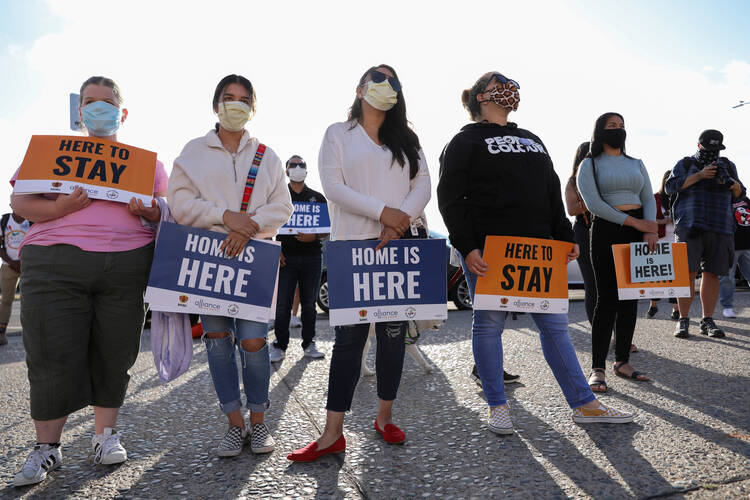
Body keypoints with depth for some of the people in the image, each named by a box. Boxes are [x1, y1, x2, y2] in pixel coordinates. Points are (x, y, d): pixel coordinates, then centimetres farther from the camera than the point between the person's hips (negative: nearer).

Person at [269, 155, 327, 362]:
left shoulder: (317, 198, 13)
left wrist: (314, 237, -11)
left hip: (312, 256, 1)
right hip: (286, 256, -1)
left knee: (309, 304, 6)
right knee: (283, 304, -3)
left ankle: (309, 344, 16)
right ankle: (280, 346, 5)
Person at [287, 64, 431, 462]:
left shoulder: (406, 138, 18)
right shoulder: (338, 134, 9)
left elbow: (423, 185, 7)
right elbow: (333, 188, -4)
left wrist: (401, 221, -11)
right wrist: (383, 212, -13)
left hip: (398, 244, 3)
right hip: (353, 245, -3)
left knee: (393, 332, 6)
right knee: (350, 335, -3)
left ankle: (384, 417, 22)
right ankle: (333, 434, 4)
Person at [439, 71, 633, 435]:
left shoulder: (531, 140, 23)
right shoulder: (466, 141, 3)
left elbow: (553, 194, 23)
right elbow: (451, 199, -6)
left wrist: (565, 237, 13)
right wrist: (467, 247, -16)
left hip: (537, 248, 6)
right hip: (488, 250, -6)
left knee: (554, 323, 8)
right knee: (489, 323, 2)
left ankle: (584, 404, 16)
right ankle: (497, 407, 15)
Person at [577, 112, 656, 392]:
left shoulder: (636, 164, 18)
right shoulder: (590, 165, 3)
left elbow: (649, 199, 11)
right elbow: (593, 204, -9)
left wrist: (651, 229, -7)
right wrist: (634, 222, -14)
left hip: (639, 230, 5)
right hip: (607, 232, -5)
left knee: (630, 298, 5)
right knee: (607, 298, -8)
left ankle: (622, 361, 15)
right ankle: (597, 369, -3)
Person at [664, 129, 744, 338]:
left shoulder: (727, 165, 20)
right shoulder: (686, 164, 10)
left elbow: (739, 195, 17)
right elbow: (671, 187, -5)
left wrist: (731, 182, -4)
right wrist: (699, 175, -12)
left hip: (720, 228, 3)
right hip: (690, 226, -3)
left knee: (712, 274, 3)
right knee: (687, 272, -7)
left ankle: (708, 321, 9)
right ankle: (683, 320, -2)